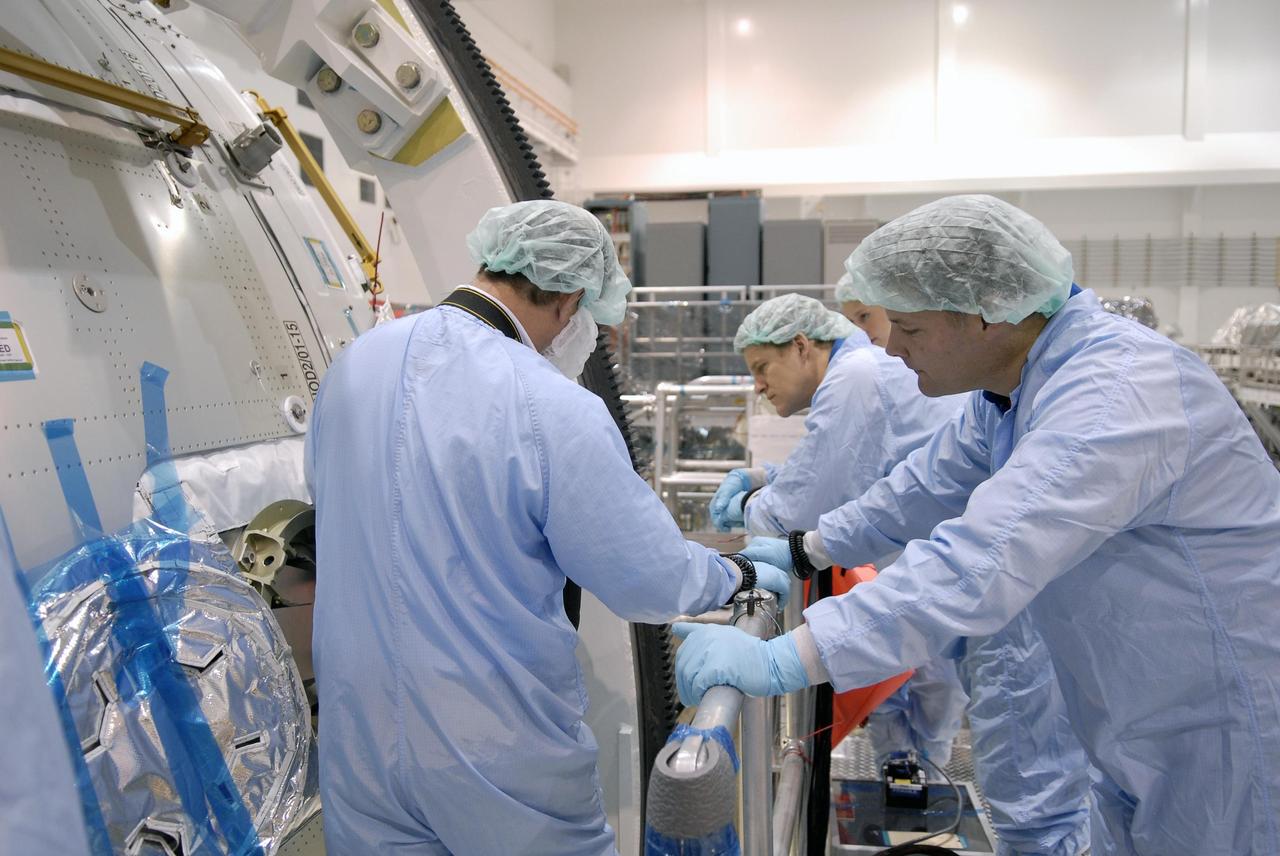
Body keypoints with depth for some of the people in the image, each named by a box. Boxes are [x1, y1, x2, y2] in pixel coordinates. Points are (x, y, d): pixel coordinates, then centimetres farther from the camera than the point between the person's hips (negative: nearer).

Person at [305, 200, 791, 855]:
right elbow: (655, 584, -15)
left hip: (358, 735, 6)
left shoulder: (350, 366, -2)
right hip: (497, 751, -5)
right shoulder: (555, 412, -23)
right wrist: (744, 574, 5)